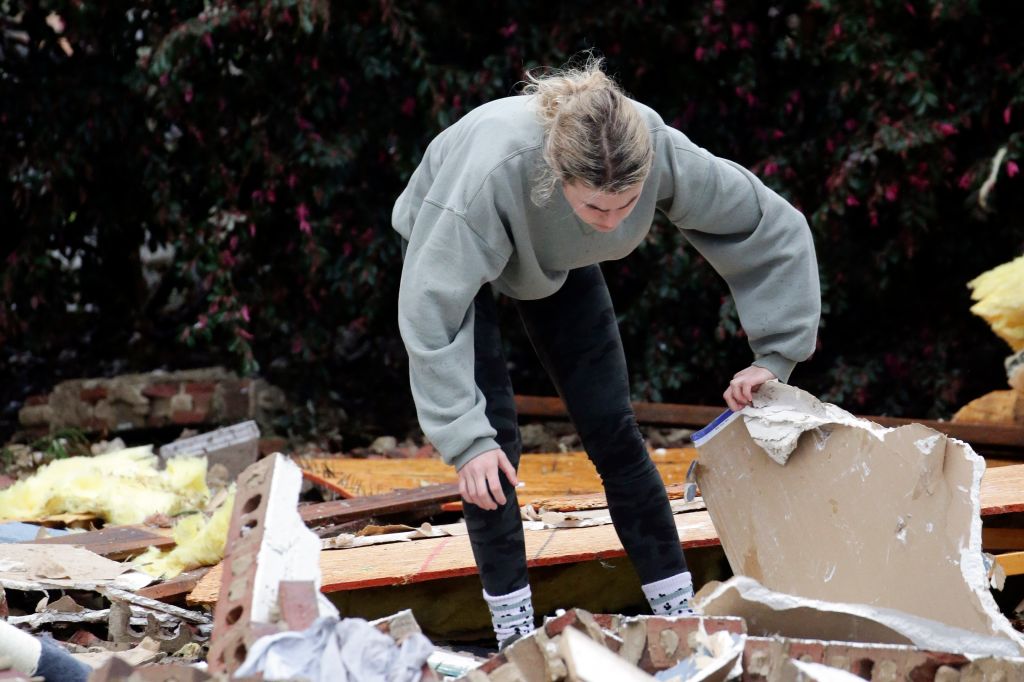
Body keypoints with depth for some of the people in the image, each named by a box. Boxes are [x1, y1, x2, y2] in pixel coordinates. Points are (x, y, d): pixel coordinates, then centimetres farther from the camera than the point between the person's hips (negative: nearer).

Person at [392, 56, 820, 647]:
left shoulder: (661, 153, -37)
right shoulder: (492, 171, -46)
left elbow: (777, 228, -23)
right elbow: (430, 310, -41)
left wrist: (775, 356, -25)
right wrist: (467, 441, -43)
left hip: (557, 261, 3)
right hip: (447, 242, -3)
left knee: (612, 427, -1)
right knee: (494, 437, -13)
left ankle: (680, 612, 7)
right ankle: (515, 630, -4)